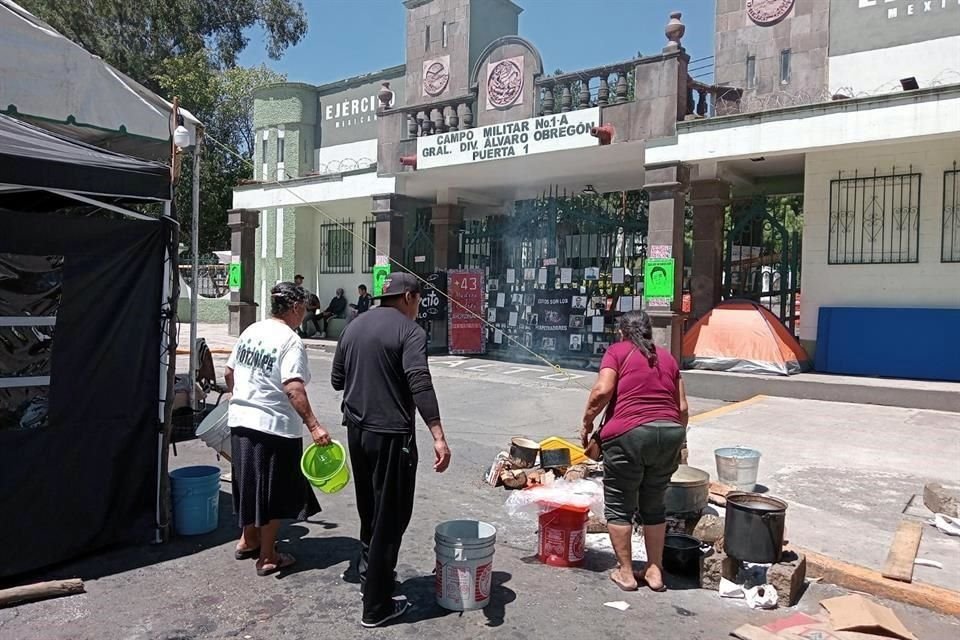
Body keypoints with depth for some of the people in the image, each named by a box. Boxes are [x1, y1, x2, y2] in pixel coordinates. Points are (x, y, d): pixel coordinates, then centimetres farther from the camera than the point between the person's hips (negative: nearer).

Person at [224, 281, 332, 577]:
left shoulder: (251, 331, 6)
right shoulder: (290, 341, -17)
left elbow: (229, 372, 14)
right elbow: (293, 389, -26)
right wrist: (313, 425, -27)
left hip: (241, 420, 7)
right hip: (275, 426, -7)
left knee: (251, 484, 23)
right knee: (273, 492, 8)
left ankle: (248, 541, 39)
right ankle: (267, 558, 19)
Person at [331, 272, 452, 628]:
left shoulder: (353, 327, 10)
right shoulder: (409, 331, -11)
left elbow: (337, 380, 15)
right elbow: (420, 384, -24)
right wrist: (438, 437, -28)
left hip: (357, 430, 7)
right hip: (391, 434, -7)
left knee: (369, 510, 23)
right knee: (390, 517, 2)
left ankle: (369, 577, 37)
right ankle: (376, 607, 9)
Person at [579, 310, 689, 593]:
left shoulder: (617, 351, 4)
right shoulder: (667, 357, 18)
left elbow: (602, 390, -12)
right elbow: (682, 407, 15)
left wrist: (587, 422, 0)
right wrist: (678, 440, 26)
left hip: (629, 434, -5)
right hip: (670, 432, 5)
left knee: (619, 505, 9)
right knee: (654, 505, 20)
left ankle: (625, 572, 14)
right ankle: (655, 570, 24)